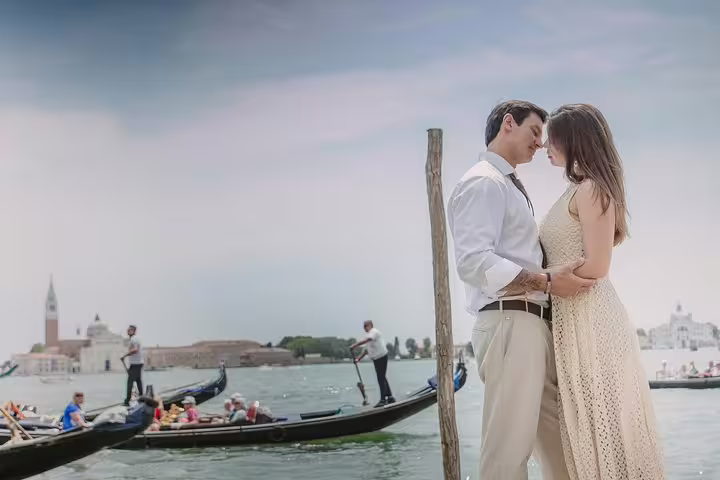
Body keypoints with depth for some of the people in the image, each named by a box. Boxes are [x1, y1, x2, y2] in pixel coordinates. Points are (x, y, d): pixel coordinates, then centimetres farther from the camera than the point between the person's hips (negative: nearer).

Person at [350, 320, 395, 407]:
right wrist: (359, 358, 17)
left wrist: (355, 345, -38)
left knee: (381, 378, -10)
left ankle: (383, 400, -9)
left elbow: (366, 340, -33)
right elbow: (368, 349, 23)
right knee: (382, 378, 15)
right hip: (376, 358, 10)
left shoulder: (374, 332, -13)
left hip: (381, 357, -10)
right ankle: (390, 397, 23)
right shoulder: (371, 333, 19)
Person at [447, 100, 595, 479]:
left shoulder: (508, 186, 24)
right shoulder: (483, 182, -7)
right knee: (510, 447, -10)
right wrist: (547, 281, -21)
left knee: (560, 441, 13)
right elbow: (473, 261, -20)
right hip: (510, 323, -10)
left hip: (534, 324, 10)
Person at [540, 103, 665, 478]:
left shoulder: (591, 190, -10)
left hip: (590, 316, -9)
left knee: (603, 418, -4)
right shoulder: (576, 191, 17)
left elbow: (595, 267, -16)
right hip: (571, 317, 9)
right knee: (589, 419, 11)